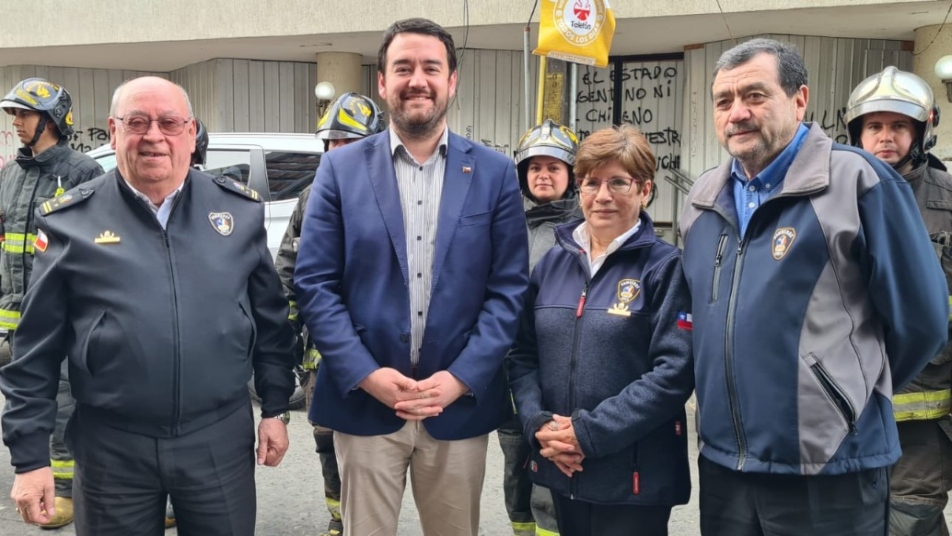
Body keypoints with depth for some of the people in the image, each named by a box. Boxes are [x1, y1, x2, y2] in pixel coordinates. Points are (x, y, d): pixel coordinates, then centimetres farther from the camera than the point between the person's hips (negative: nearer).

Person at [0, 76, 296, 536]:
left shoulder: (240, 209, 2)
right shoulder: (70, 221, -3)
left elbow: (270, 320, 9)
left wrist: (274, 408, 8)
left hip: (221, 439, 1)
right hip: (112, 447, -1)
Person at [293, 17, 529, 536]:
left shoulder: (495, 173, 2)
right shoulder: (341, 168, 2)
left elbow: (509, 289, -1)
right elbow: (314, 283, -2)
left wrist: (461, 378, -11)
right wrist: (366, 374, -13)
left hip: (460, 404, 1)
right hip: (363, 401, 0)